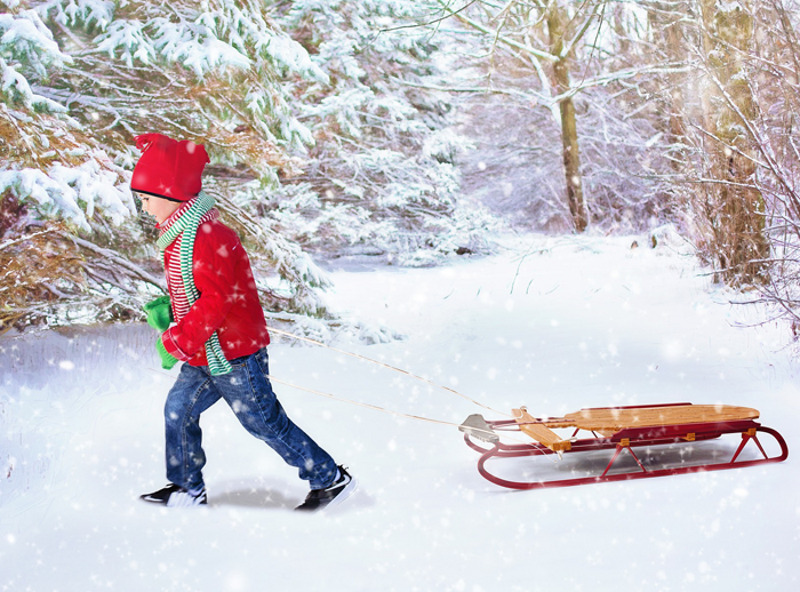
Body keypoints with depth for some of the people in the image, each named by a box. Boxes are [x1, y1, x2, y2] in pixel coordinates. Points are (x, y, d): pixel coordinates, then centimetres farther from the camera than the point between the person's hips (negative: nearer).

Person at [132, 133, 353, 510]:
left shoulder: (206, 237, -23)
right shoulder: (180, 235, 11)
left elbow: (215, 301, -28)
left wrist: (175, 342, -22)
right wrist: (167, 311, 6)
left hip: (233, 355, -10)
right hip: (206, 358, 10)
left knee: (266, 422, -1)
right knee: (178, 408, 11)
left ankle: (330, 479, 12)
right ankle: (187, 490, 25)